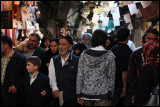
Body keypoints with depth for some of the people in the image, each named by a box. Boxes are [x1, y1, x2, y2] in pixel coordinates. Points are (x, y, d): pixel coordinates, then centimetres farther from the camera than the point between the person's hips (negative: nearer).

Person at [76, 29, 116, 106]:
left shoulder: (84, 54, 0)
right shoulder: (109, 56, -5)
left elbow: (80, 76, 0)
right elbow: (111, 77, -3)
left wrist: (79, 94, 5)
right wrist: (110, 95, 6)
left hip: (86, 94, 3)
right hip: (102, 94, -3)